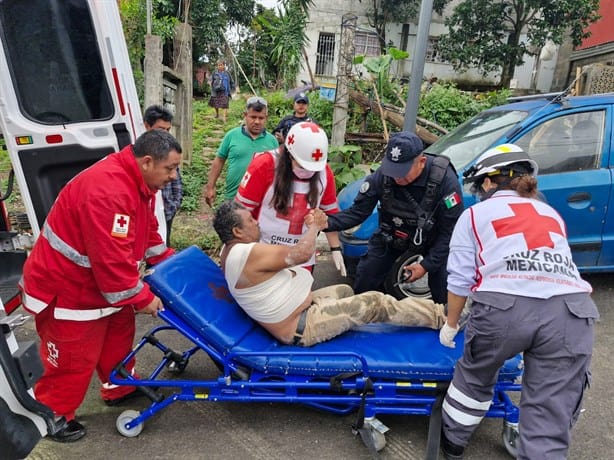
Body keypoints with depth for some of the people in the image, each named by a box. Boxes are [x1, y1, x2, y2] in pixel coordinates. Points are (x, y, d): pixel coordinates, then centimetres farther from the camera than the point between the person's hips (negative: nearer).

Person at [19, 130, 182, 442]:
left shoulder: (138, 182, -1)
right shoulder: (107, 191, -34)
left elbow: (147, 231, 12)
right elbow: (112, 259, -34)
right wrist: (141, 298, -22)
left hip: (103, 282, 10)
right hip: (66, 289, -9)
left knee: (119, 334, 21)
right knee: (74, 358, 7)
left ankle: (120, 389, 43)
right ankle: (52, 416, 31)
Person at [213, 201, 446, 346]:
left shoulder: (231, 249, 4)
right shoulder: (250, 253, -27)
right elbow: (302, 253, -26)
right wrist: (314, 226, -6)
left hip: (296, 310, 10)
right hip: (300, 329, -10)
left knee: (345, 291, 24)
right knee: (376, 303, -8)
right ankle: (440, 315, 6)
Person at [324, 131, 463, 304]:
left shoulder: (444, 179, -31)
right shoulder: (383, 174, -25)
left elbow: (451, 231, -22)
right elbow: (357, 211, -18)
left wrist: (427, 264, -24)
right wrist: (327, 223, -36)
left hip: (433, 240, -2)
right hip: (391, 235, 2)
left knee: (444, 293, -5)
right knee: (364, 283, 3)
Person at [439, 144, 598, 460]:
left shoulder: (475, 214, 18)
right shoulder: (551, 214, 30)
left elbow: (460, 278, 11)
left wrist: (451, 325, 25)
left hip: (504, 305, -2)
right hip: (572, 309, 3)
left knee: (474, 376, 25)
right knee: (550, 423, 7)